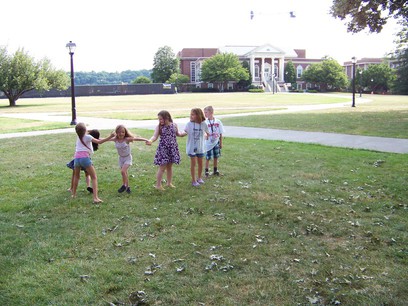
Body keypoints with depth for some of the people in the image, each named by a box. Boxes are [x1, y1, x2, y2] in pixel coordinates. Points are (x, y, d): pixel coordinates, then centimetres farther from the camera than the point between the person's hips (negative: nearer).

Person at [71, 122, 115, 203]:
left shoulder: (78, 138, 23)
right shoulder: (88, 137, 6)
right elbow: (99, 142, -1)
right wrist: (110, 137, -2)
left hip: (76, 158, 5)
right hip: (85, 158, -5)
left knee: (76, 176, 30)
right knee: (94, 178, 1)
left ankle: (73, 193, 36)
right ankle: (95, 197, -12)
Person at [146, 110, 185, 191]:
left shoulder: (174, 125, 0)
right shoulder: (159, 127, -7)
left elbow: (178, 133, 18)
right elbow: (155, 136, -15)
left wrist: (185, 133, 4)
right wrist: (150, 141, -34)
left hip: (172, 149, 3)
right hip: (163, 149, -3)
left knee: (170, 166, 15)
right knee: (162, 167, -2)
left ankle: (169, 182, 30)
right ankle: (158, 184, 9)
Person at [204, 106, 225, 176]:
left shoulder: (218, 122, -5)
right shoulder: (205, 122, -10)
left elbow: (221, 133, 2)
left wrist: (221, 143, 4)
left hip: (216, 143, 2)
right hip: (208, 143, -2)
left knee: (216, 157, 12)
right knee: (208, 158, 3)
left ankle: (215, 170, 26)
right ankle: (206, 171, 15)